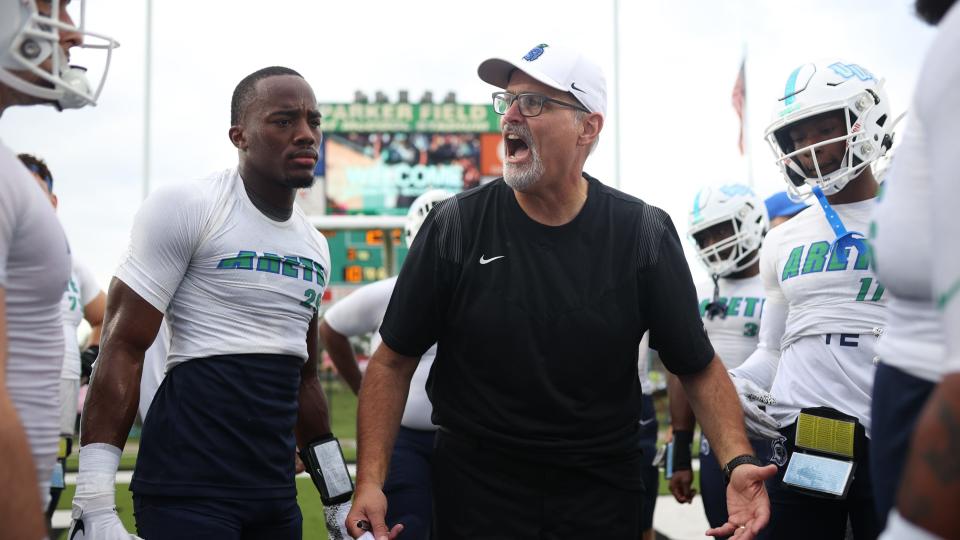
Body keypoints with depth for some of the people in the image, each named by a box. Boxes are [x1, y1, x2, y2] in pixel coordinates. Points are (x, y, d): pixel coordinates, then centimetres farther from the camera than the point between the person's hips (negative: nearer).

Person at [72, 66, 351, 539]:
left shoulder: (314, 246, 12)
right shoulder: (187, 208, -8)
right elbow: (122, 349, -11)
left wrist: (340, 499, 20)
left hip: (276, 490, 7)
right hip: (187, 486, -7)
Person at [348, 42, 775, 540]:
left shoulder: (644, 234, -7)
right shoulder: (456, 227, -8)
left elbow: (699, 368, -2)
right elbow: (393, 362, -3)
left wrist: (738, 461, -18)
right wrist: (370, 480, -12)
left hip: (602, 492, 1)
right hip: (475, 487, -1)